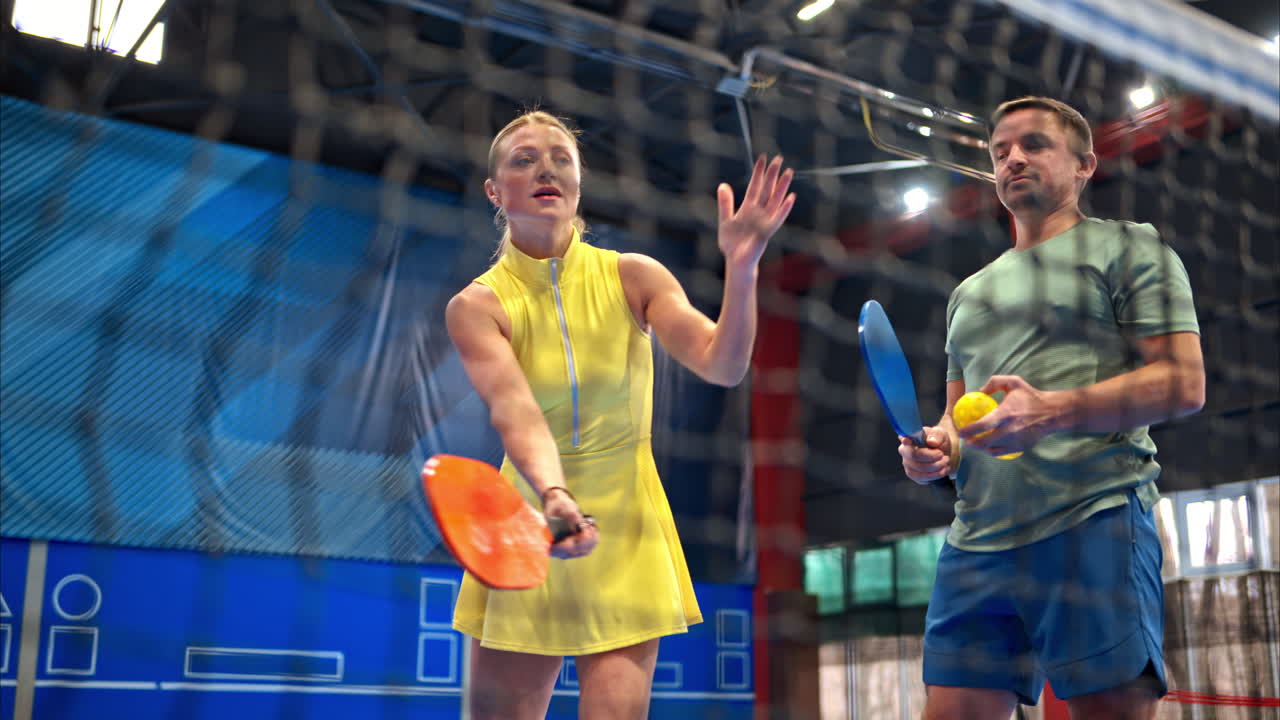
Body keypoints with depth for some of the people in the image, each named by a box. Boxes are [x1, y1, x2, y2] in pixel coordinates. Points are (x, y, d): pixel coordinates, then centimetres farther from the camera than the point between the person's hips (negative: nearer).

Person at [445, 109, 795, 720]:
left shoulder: (634, 278, -3)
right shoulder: (476, 307, -7)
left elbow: (722, 365, -16)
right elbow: (516, 410, -24)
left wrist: (741, 266, -32)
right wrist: (554, 496, -43)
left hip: (627, 536, 0)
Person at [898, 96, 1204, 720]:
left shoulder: (1127, 248, 8)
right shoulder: (969, 292, 26)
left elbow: (1184, 384, -4)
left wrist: (1053, 411, -18)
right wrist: (937, 446, 5)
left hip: (1093, 524, -5)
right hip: (975, 543, 6)